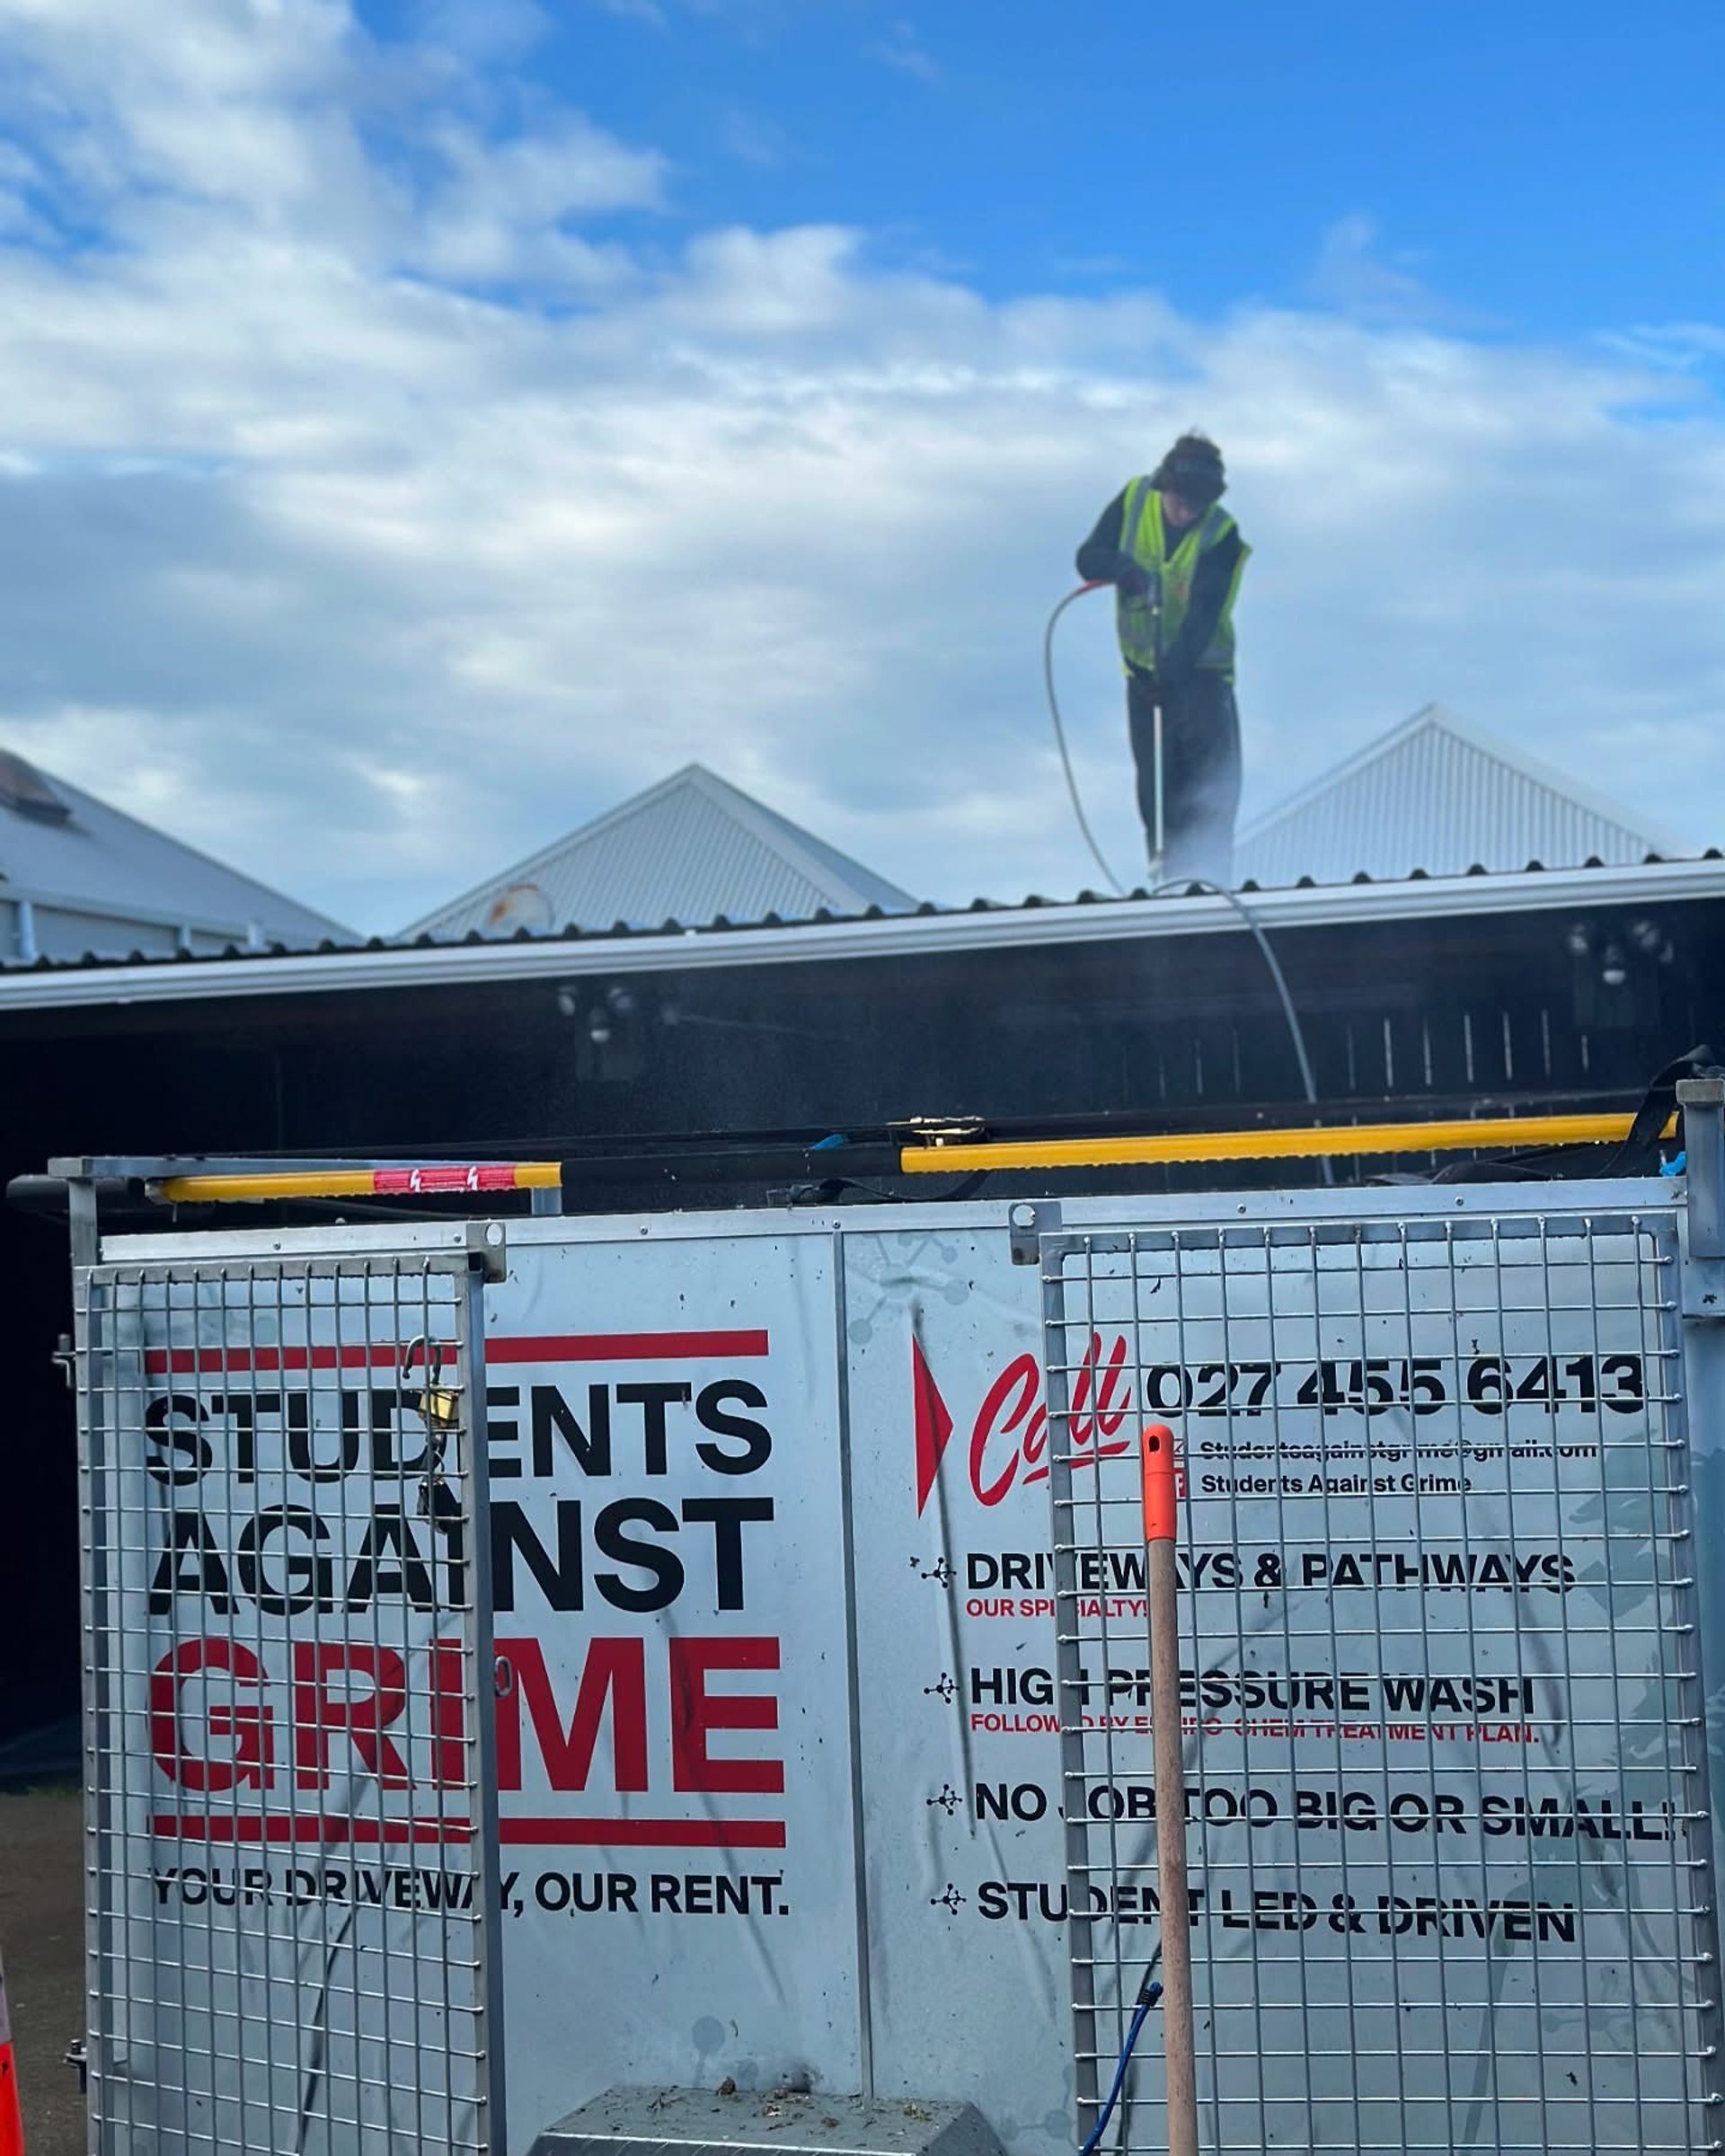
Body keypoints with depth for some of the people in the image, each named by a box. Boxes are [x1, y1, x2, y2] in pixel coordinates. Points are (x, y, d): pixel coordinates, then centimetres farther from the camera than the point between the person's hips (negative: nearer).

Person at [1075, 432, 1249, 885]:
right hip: (1143, 667, 3)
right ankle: (1171, 880, 12)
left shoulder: (1222, 535, -16)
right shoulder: (1134, 500, -6)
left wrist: (1174, 666, -37)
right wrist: (1123, 567, -27)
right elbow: (1088, 557, -5)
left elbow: (1205, 615, -24)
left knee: (1213, 782, -12)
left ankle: (1210, 878, -10)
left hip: (1201, 669, -3)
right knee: (1155, 784, 4)